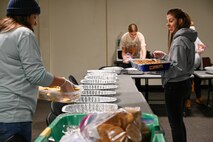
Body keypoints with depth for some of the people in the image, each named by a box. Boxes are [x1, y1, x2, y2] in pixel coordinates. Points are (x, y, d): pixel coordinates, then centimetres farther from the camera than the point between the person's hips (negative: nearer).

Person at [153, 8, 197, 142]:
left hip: (175, 86, -10)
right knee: (179, 121, 20)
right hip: (184, 83, 10)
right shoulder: (187, 38, 11)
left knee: (175, 123, -1)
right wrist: (164, 56, 12)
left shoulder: (179, 41, -19)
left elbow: (179, 68, -22)